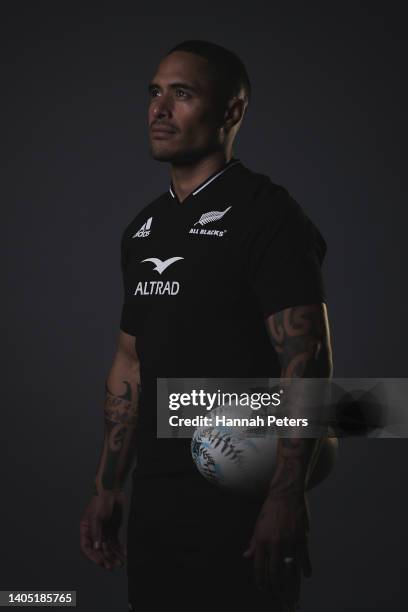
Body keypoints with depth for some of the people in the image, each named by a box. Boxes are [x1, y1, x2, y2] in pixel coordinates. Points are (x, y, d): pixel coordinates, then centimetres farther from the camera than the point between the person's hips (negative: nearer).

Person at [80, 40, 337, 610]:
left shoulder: (266, 214, -10)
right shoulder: (144, 227, 13)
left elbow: (306, 365, -16)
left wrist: (285, 500, -22)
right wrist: (107, 487, 13)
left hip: (238, 502, -7)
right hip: (153, 499, 7)